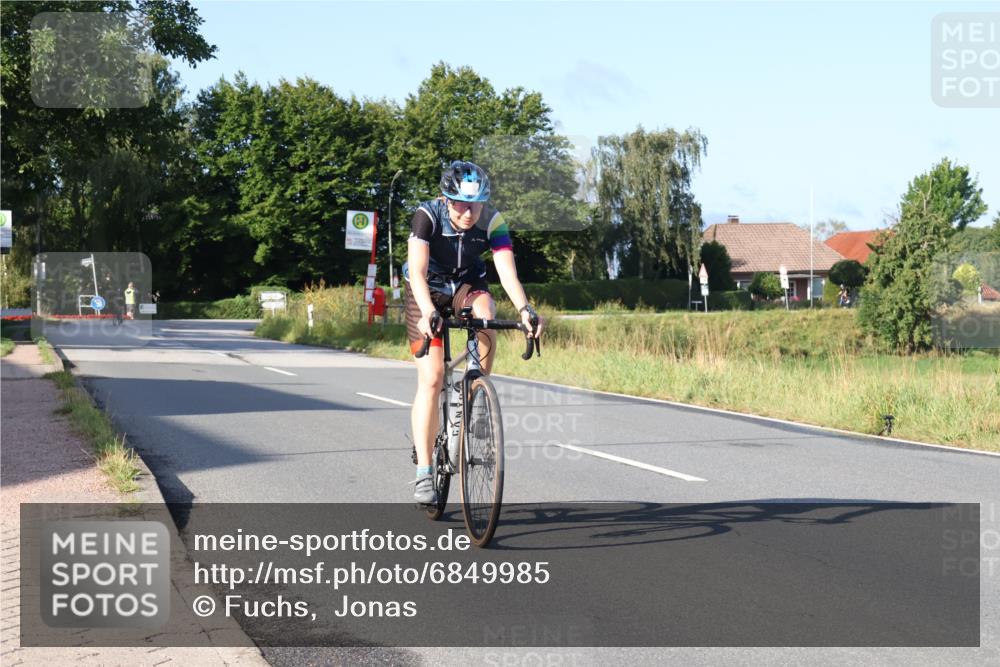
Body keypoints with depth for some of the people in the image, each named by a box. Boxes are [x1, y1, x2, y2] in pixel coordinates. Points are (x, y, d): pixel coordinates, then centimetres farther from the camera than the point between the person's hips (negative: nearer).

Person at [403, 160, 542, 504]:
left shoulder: (492, 221, -22)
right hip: (426, 290, -2)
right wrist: (427, 312, -54)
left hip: (467, 284, 2)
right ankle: (423, 473, -8)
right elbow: (417, 271, -37)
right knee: (431, 378, -13)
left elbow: (507, 272, -32)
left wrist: (524, 309, -49)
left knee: (487, 324, -34)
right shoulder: (427, 215, -28)